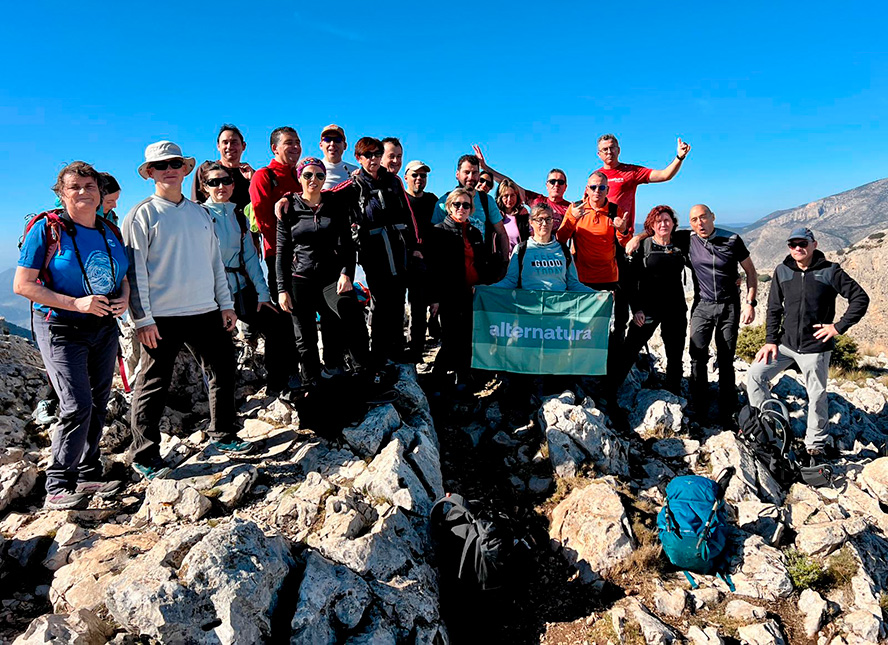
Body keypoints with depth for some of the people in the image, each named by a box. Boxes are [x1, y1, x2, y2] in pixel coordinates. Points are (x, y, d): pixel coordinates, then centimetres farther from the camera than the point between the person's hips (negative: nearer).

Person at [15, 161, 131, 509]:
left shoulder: (110, 231, 8)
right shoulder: (47, 229, -8)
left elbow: (124, 278, 18)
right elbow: (23, 285, -11)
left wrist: (123, 299, -5)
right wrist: (75, 303, -21)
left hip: (104, 327, 6)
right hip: (61, 330, -6)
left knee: (98, 403, 10)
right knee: (77, 406, -13)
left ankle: (88, 474, 25)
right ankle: (57, 487, 2)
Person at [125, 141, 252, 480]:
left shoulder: (201, 213, 14)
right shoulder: (142, 215, -2)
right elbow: (134, 270, -7)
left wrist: (226, 303, 12)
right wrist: (142, 318, -13)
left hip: (206, 312, 6)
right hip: (162, 318, -5)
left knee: (223, 374, 12)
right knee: (153, 386, 3)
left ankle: (223, 436, 29)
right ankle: (144, 456, 16)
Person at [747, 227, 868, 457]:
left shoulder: (830, 271, -7)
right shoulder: (782, 271, 2)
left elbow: (860, 298, -4)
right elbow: (774, 308, 6)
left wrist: (839, 326, -11)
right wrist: (771, 340, 0)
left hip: (815, 347, -3)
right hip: (786, 343, 4)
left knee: (817, 395, 5)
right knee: (755, 376, -3)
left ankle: (817, 442, 25)